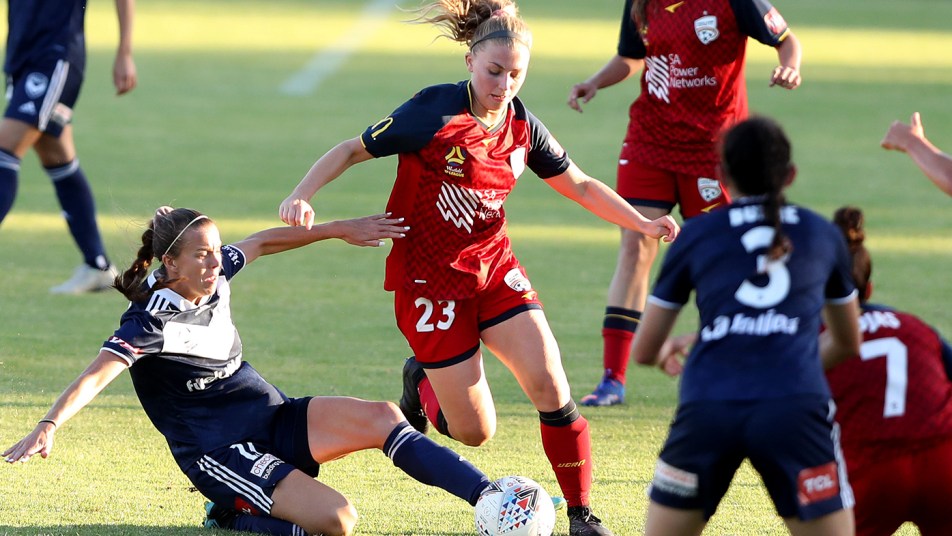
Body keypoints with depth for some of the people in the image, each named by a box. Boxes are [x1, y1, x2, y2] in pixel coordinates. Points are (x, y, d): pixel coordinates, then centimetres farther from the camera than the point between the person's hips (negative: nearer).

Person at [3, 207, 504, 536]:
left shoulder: (215, 275, 2)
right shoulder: (152, 318, -20)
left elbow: (262, 242, 20)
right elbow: (97, 374, -32)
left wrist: (341, 230, 24)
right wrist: (49, 425, -48)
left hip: (274, 418, 8)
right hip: (220, 450, -8)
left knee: (382, 417, -12)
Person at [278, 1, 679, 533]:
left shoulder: (522, 126, -2)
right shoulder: (435, 113, -17)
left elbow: (580, 185, 13)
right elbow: (353, 150, -9)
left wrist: (643, 223, 2)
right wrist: (302, 196, -25)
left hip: (495, 269, 4)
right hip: (430, 280, -4)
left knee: (550, 383, -16)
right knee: (476, 432, -2)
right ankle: (422, 382, 33)